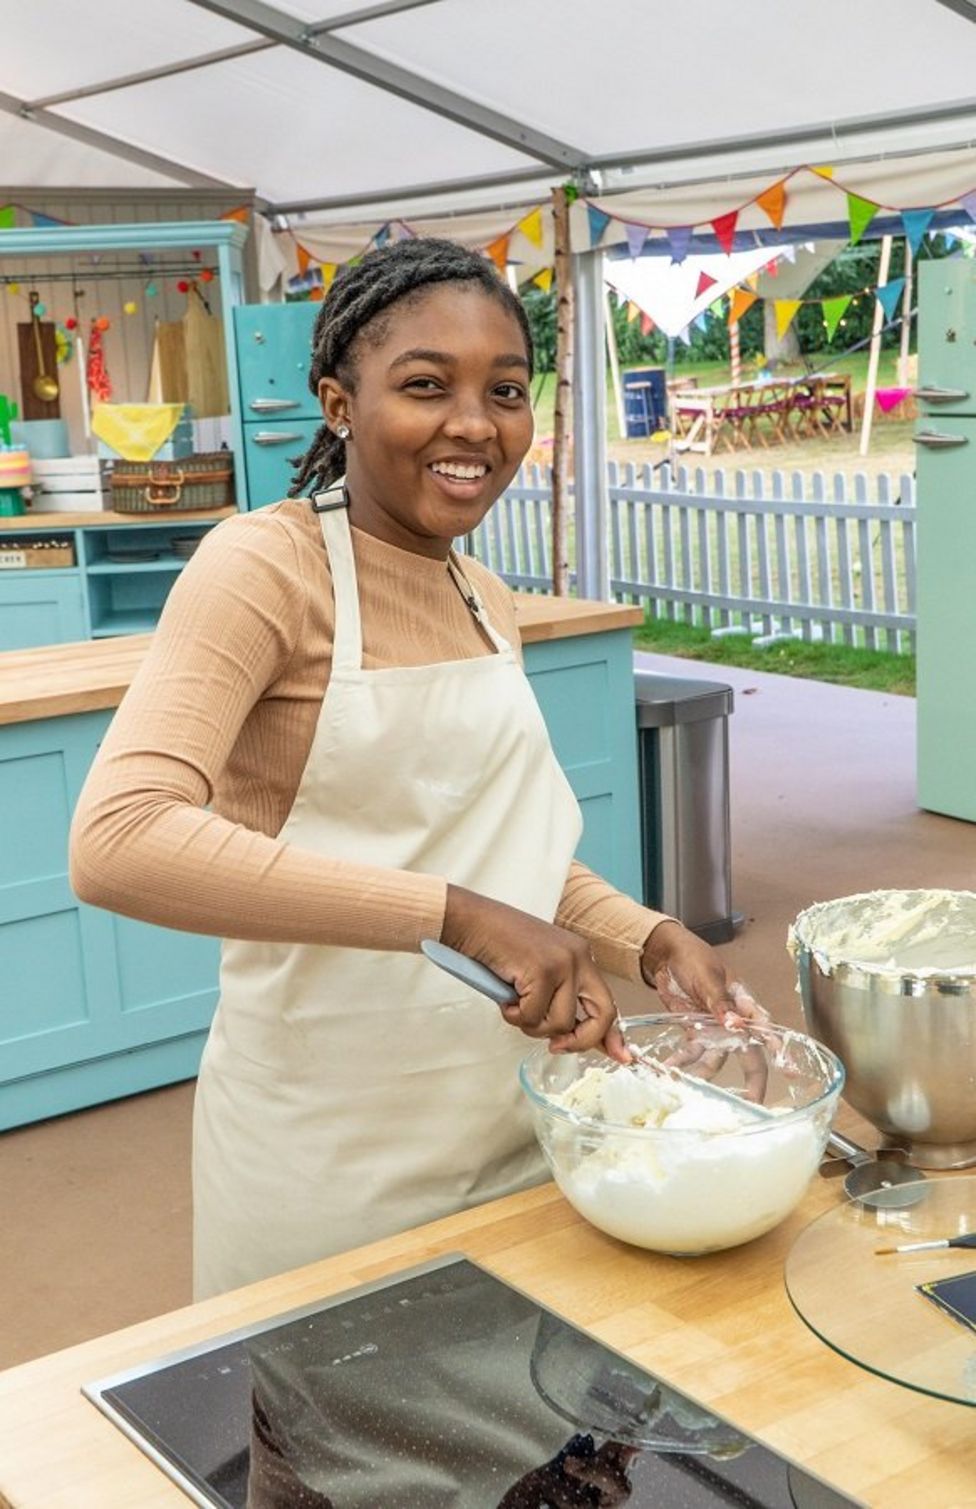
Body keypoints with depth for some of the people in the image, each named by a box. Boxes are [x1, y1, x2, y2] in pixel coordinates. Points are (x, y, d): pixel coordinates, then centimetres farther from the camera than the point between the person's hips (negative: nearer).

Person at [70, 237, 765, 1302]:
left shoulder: (490, 607, 7)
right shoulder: (265, 565, -15)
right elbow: (117, 843, -30)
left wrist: (647, 942, -1)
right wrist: (457, 915, -34)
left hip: (512, 1128, 7)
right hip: (330, 1166, -6)